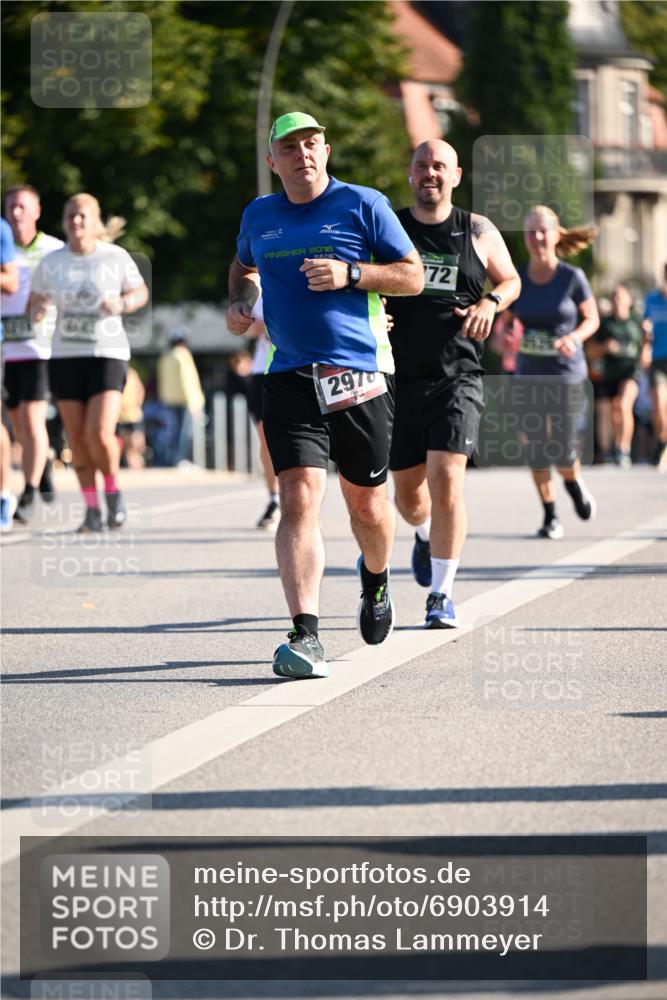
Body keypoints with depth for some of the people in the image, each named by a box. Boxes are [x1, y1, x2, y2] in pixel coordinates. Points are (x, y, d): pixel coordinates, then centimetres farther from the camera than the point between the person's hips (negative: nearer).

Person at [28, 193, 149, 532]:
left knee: (100, 433, -16)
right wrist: (38, 310, -9)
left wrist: (122, 304, -10)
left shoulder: (116, 257, -2)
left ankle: (112, 490, 11)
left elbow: (141, 292, 11)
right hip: (65, 356, 3)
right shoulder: (51, 263, 3)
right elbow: (36, 300, 14)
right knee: (77, 437, 2)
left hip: (108, 354, -3)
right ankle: (91, 507, 15)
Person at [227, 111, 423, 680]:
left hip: (361, 374, -1)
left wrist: (349, 274, -13)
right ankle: (305, 636, -22)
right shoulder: (259, 216, 13)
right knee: (298, 500, -15)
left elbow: (413, 276, 1)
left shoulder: (363, 205, 1)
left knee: (366, 502, 11)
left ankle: (376, 584, 44)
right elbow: (244, 266, 34)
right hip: (290, 377, 1)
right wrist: (241, 302, 12)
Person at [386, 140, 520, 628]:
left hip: (457, 377, -2)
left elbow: (511, 280, 18)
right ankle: (427, 535, 48)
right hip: (399, 379, 2)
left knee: (446, 477, -17)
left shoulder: (478, 232, 4)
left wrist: (489, 303, -4)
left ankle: (441, 594, -10)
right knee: (407, 489, 10)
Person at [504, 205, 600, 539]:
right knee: (536, 447, 0)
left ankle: (574, 483, 27)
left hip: (567, 374, -2)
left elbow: (592, 319, 2)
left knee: (563, 450, -7)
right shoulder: (516, 280, 0)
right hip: (529, 376, 2)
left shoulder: (572, 277, -7)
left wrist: (575, 337, -18)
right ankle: (550, 515, 15)